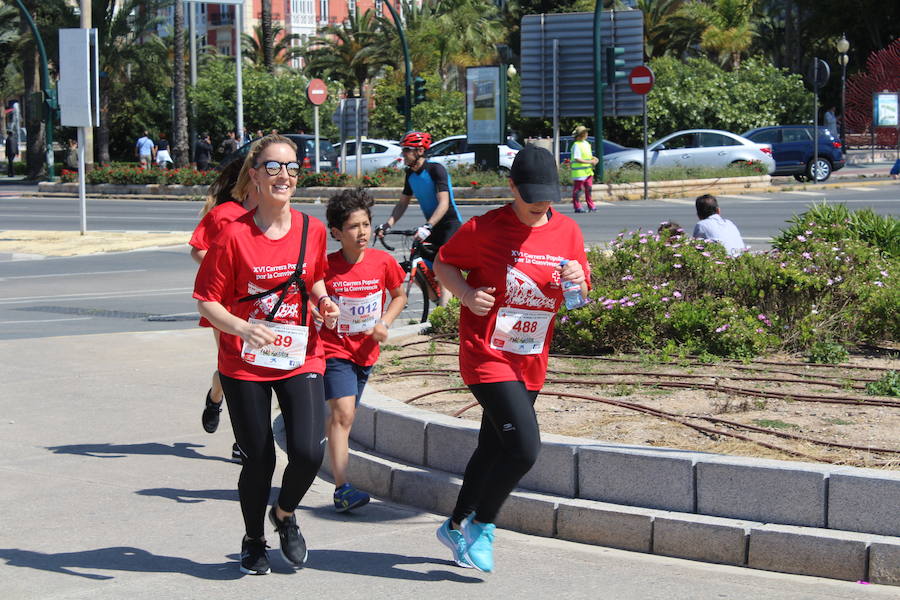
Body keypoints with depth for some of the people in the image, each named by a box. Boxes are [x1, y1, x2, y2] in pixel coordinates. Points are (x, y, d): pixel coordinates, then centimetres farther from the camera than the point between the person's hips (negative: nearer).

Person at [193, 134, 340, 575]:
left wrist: (323, 301, -3)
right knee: (259, 459, 4)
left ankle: (285, 514, 20)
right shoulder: (235, 234, -12)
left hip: (300, 360, 2)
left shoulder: (312, 230, 0)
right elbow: (206, 300, -9)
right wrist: (241, 327, -26)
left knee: (309, 452, -13)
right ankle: (253, 541, 32)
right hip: (245, 365, -2)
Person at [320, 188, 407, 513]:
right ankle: (342, 489, -22)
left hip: (365, 351, 4)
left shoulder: (383, 262, -5)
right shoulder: (326, 266, -12)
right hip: (335, 349, -4)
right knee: (343, 414, -18)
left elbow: (399, 296, 10)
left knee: (341, 416, 17)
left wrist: (384, 323, -3)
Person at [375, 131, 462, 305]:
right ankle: (439, 303, 16)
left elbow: (444, 204, -27)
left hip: (450, 225, -8)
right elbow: (403, 203, 9)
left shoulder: (436, 169, -19)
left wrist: (427, 227, -39)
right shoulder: (411, 174, 4)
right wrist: (388, 224, -7)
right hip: (432, 226, 8)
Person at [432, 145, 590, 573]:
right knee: (524, 447, -17)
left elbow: (581, 292, 13)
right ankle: (481, 526, 4)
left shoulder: (567, 232, 2)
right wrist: (466, 294, -17)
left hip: (531, 362, 6)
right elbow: (444, 262, 1)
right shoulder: (485, 228, -12)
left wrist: (578, 281, -11)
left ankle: (457, 527, 34)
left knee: (494, 449, 15)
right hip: (487, 356, -6)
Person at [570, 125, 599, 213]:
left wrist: (594, 159, 4)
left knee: (588, 189, 8)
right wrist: (590, 162, -22)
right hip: (579, 172, -8)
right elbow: (577, 159, -21)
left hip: (588, 171, 8)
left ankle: (591, 206, 13)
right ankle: (577, 207, 6)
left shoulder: (586, 144, 14)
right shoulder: (576, 145, -13)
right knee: (577, 189, 1)